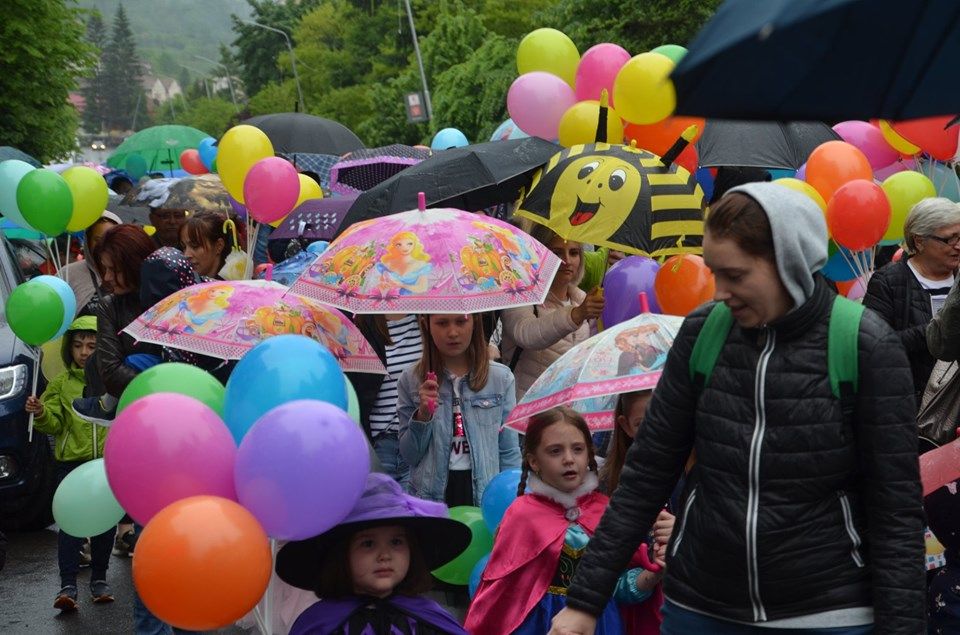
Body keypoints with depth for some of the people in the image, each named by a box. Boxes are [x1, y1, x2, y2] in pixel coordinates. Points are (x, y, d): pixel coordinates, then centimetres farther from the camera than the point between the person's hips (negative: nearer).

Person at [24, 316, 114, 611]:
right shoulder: (62, 382, 5)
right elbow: (54, 424, 2)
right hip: (72, 461, -1)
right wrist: (41, 413, -17)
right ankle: (67, 585, -5)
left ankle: (99, 579, 22)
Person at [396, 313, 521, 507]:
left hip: (485, 493, 0)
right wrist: (422, 416, -12)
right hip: (432, 494, 0)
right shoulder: (410, 380, 0)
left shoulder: (500, 378, -1)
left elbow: (509, 454, 3)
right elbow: (410, 456, 2)